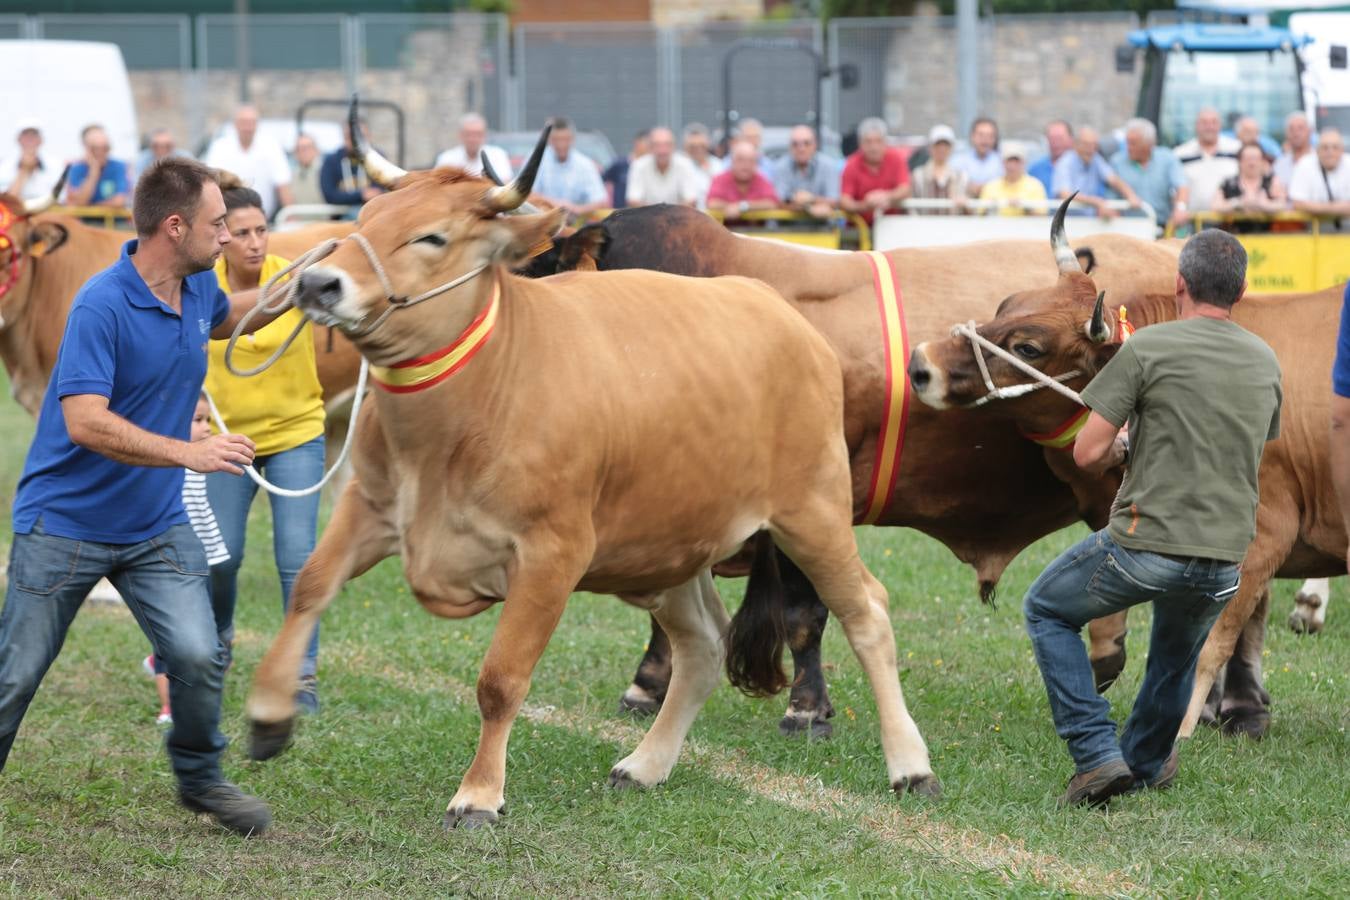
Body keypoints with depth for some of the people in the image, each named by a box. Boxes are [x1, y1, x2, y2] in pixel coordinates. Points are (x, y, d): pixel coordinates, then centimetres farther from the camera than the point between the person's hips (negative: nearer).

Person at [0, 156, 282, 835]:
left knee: (197, 656, -10)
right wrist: (189, 453, -33)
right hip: (65, 523, -5)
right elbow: (85, 422, -30)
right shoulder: (101, 305, -23)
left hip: (156, 526, 6)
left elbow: (223, 317, 29)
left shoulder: (198, 288, 2)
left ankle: (199, 778, 12)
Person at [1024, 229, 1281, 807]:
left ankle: (1096, 755, 6)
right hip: (1224, 560, 5)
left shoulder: (1149, 348, -8)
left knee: (1046, 612, 18)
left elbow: (1086, 454, -9)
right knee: (1178, 653, 34)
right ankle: (1145, 763, 49)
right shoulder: (1265, 363, 9)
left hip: (1145, 545, -5)